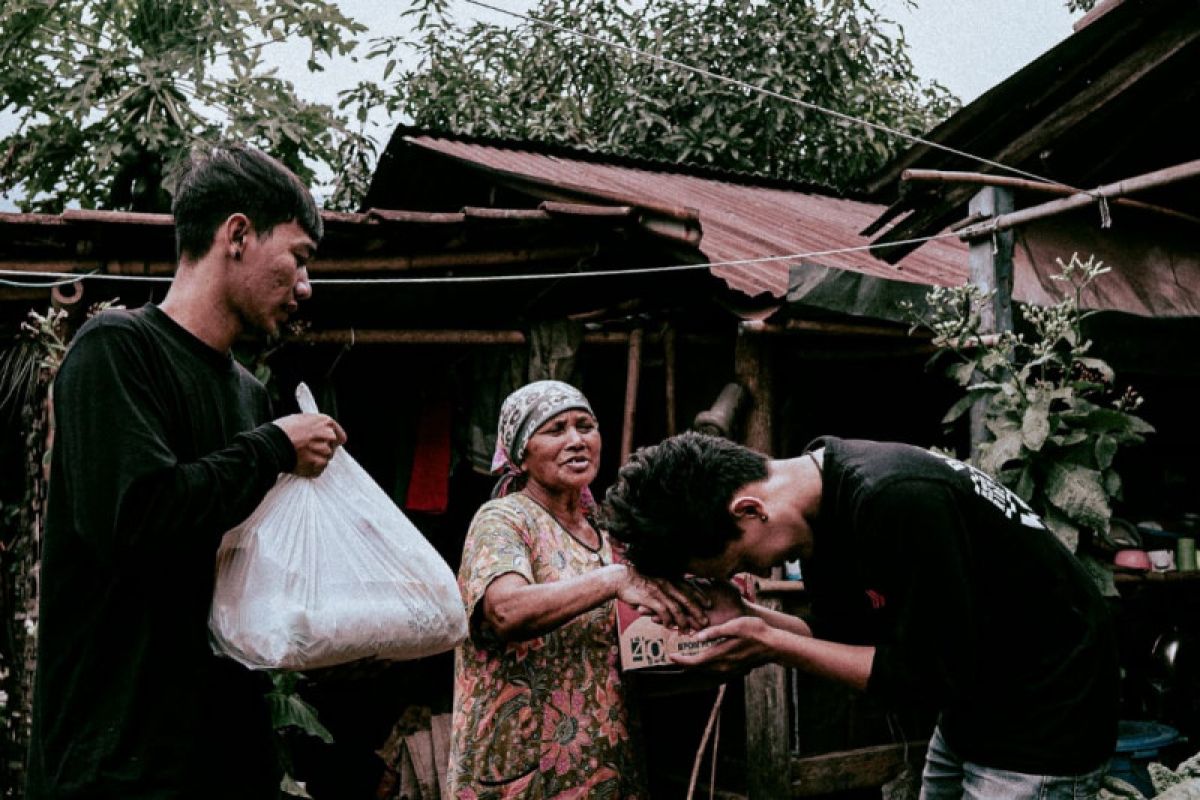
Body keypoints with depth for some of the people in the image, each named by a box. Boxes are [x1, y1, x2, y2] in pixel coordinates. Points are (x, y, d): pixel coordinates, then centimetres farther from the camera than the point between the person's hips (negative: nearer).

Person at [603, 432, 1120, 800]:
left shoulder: (895, 500, -31)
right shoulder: (822, 503, -2)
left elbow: (932, 674, -26)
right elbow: (851, 639, 6)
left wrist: (773, 647, -23)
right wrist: (743, 616, -8)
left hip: (1045, 718, -8)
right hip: (972, 707, 9)